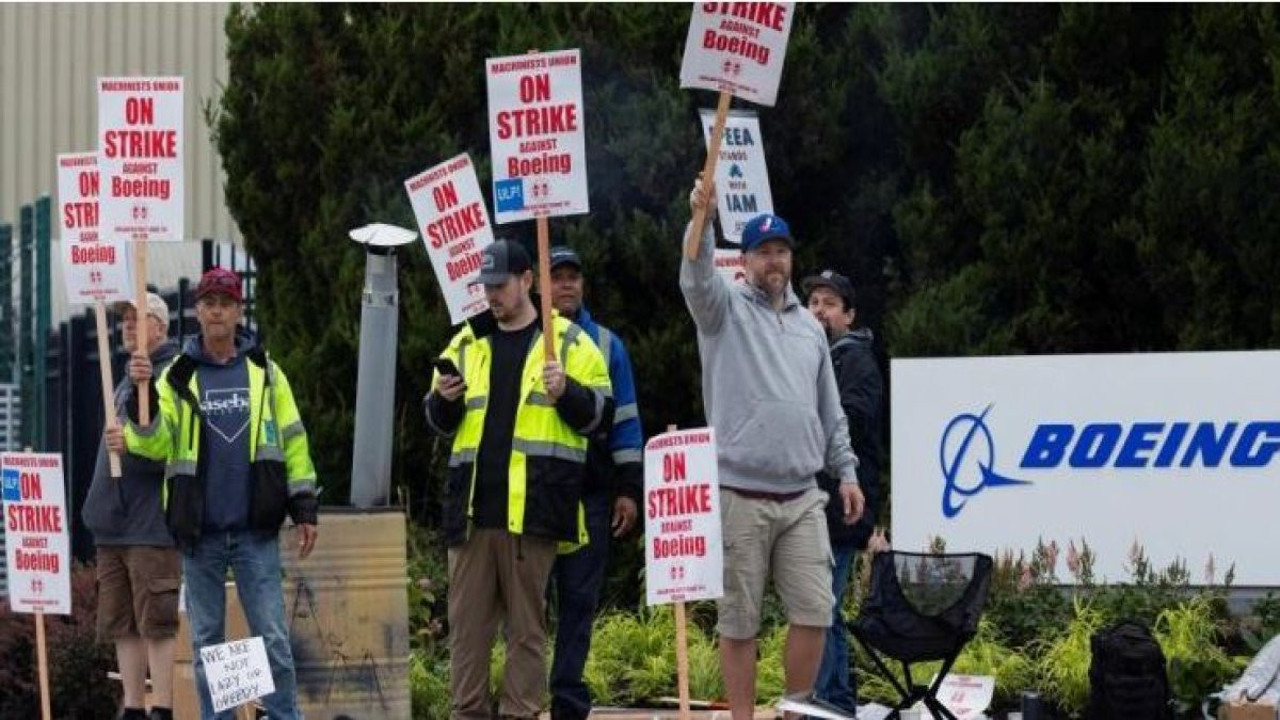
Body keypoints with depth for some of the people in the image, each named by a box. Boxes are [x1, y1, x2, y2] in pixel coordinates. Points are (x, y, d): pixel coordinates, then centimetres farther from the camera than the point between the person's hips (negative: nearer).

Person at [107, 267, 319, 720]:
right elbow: (155, 444, -5)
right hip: (199, 532, 1)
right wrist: (142, 396, -21)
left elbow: (292, 442, 8)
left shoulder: (263, 371, 6)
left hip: (256, 530, -1)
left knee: (272, 635, -2)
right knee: (206, 638, 6)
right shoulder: (177, 377, 5)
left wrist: (304, 509, 3)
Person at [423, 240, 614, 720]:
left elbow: (600, 414, 3)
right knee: (467, 620, 3)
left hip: (533, 507, -4)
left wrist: (566, 392, -15)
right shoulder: (467, 344, 17)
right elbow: (438, 424, 21)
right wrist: (445, 399, -1)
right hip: (472, 504, 4)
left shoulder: (569, 342, 6)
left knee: (527, 622, 0)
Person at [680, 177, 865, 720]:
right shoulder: (726, 309, 3)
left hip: (802, 497, 4)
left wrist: (846, 472, 13)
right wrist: (701, 220, -37)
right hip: (740, 496, -4)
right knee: (739, 618, -1)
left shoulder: (809, 327, 17)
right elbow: (697, 278, -20)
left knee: (814, 610, -1)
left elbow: (830, 411, 21)